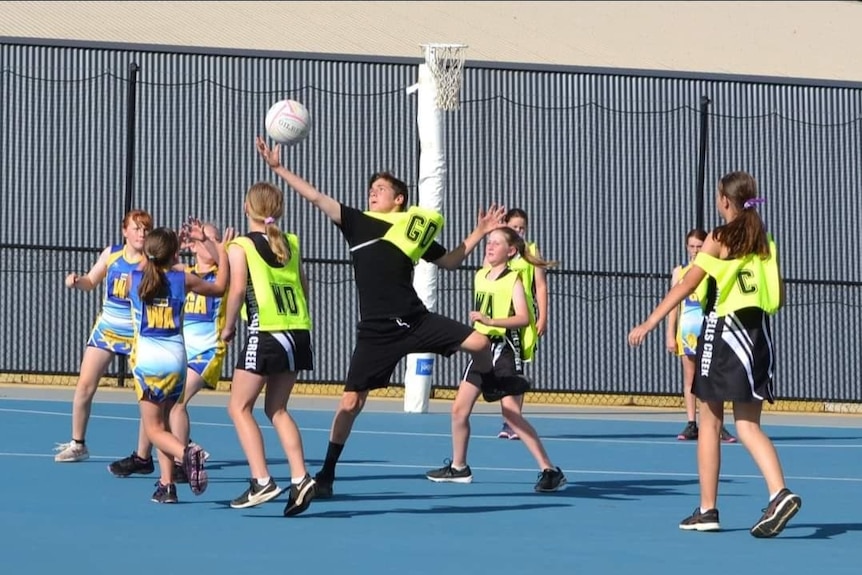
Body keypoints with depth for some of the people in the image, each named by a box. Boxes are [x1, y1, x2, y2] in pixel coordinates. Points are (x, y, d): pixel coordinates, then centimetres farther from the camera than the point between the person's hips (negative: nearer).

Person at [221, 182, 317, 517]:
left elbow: (238, 289, -12)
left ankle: (261, 481, -8)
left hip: (265, 335, -6)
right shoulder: (292, 243, 13)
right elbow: (303, 286, 14)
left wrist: (228, 327, 0)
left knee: (239, 406, 5)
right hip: (298, 334, 6)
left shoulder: (241, 246, -2)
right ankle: (299, 478, 5)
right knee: (277, 408, 16)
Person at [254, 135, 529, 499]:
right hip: (376, 330, -1)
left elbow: (449, 262, 23)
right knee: (350, 402, -6)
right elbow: (315, 197, -2)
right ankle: (326, 474, 10)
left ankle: (491, 385, 24)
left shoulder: (416, 230, 9)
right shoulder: (357, 223, 4)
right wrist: (277, 168, -9)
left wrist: (479, 232, 16)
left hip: (416, 320, 1)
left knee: (478, 342, -13)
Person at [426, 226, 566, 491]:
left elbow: (524, 318, -22)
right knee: (459, 409, 7)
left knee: (512, 415, -14)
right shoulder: (480, 276, 9)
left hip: (505, 350, -7)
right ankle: (458, 467, 22)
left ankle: (550, 471, -10)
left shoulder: (514, 279, -10)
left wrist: (489, 320, -29)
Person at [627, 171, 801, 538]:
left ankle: (707, 510, 9)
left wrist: (649, 323, -13)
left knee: (710, 421, 6)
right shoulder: (765, 241, 9)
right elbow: (778, 298, 12)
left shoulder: (719, 239, -6)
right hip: (758, 334, 5)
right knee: (748, 425, 5)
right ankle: (779, 493, -17)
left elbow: (687, 285, -13)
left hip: (722, 331, -5)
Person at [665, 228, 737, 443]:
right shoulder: (679, 272, 11)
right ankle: (691, 425, 7)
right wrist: (670, 334, 4)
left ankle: (718, 425, -7)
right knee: (689, 378, 5)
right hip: (687, 329, 2)